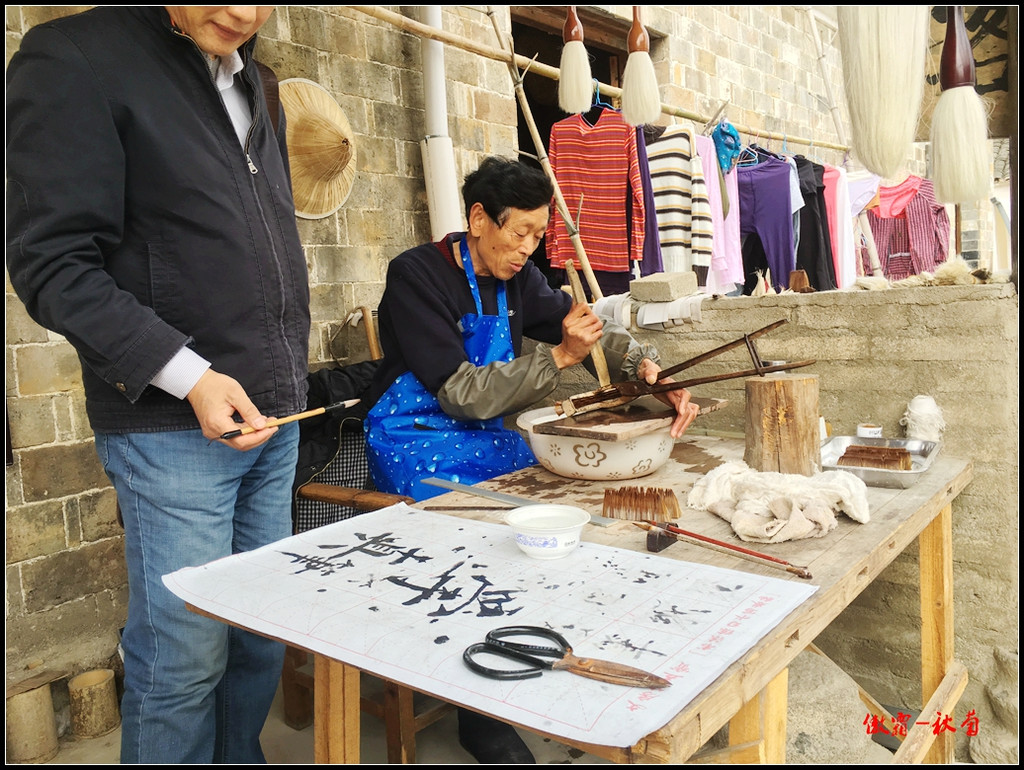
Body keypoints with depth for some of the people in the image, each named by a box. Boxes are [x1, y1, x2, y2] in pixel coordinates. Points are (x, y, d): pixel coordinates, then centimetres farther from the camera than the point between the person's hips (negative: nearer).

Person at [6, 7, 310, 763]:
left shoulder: (250, 84, 17)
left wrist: (286, 378, 15)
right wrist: (188, 376, -19)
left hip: (273, 417, 7)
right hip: (171, 424, -7)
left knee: (264, 635, 13)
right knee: (186, 653, 1)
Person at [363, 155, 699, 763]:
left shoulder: (516, 278, 5)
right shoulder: (418, 274, -14)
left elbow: (597, 331, 9)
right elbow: (462, 392, -20)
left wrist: (657, 375, -9)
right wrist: (559, 357, -24)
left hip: (486, 437, 7)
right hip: (418, 443, -6)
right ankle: (481, 717, -10)